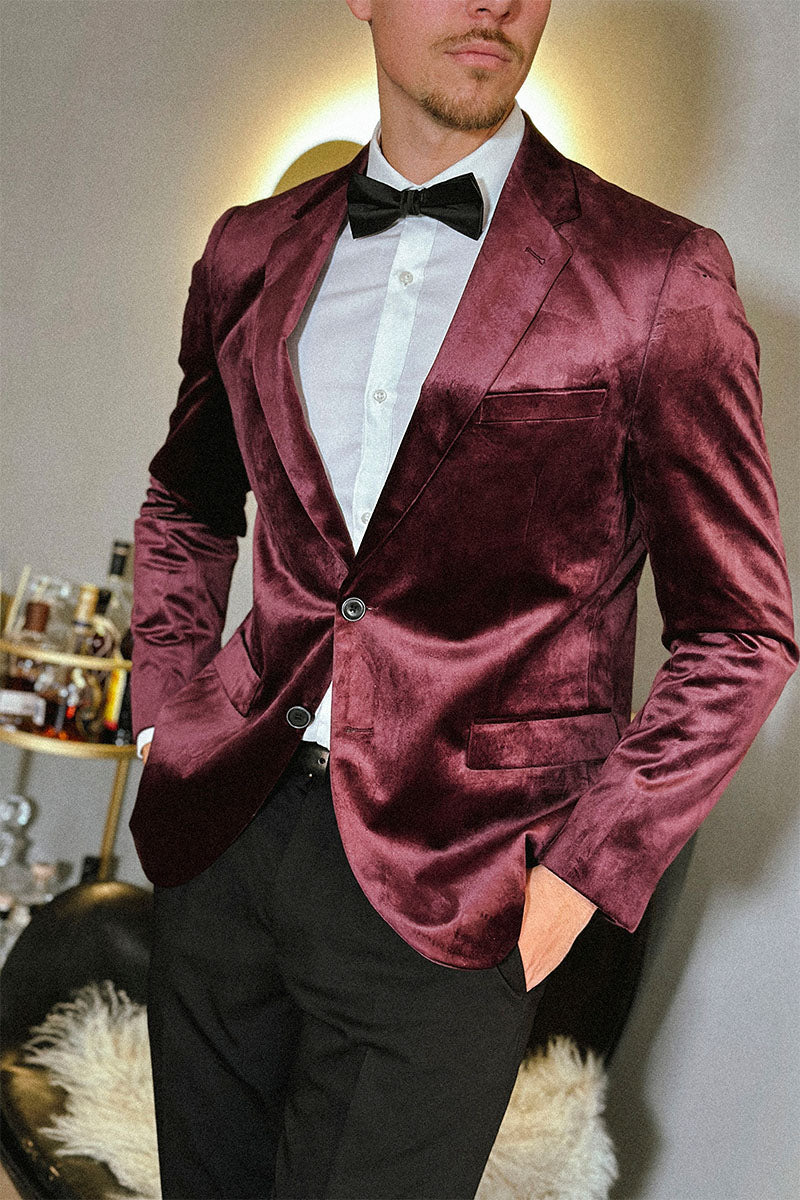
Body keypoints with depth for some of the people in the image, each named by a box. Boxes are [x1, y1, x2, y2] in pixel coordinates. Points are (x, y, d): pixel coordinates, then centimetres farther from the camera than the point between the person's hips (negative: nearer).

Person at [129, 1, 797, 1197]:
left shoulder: (658, 277, -6)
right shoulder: (253, 252, 7)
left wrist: (586, 872, -9)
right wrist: (171, 716, 9)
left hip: (442, 885, -4)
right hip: (226, 829, 5)